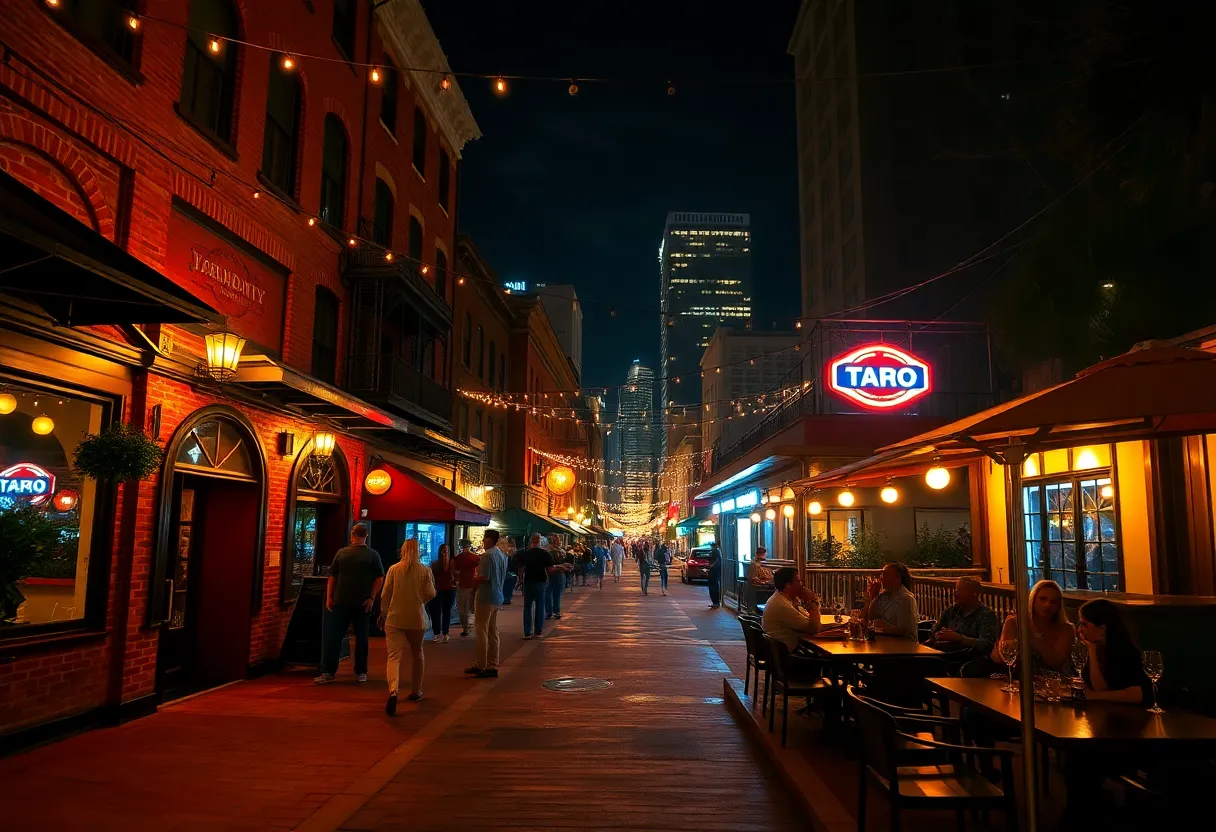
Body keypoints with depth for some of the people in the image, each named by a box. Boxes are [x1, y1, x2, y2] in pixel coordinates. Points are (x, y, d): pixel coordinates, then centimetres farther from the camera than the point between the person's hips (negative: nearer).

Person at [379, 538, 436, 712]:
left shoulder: (393, 569, -1)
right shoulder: (425, 570, -3)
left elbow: (385, 595, 0)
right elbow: (430, 594, -5)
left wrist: (383, 614, 13)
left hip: (394, 618, -1)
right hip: (416, 618, 1)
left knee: (393, 656, -6)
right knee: (417, 653, 21)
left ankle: (393, 691, -29)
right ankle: (415, 691, 30)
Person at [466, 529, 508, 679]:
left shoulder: (487, 555, -17)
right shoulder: (502, 555, 11)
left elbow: (484, 577, -23)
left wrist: (473, 579, -3)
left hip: (485, 598, -8)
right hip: (498, 598, 8)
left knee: (481, 631, -1)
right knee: (493, 632, 11)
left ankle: (480, 665, 2)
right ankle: (493, 666, 14)